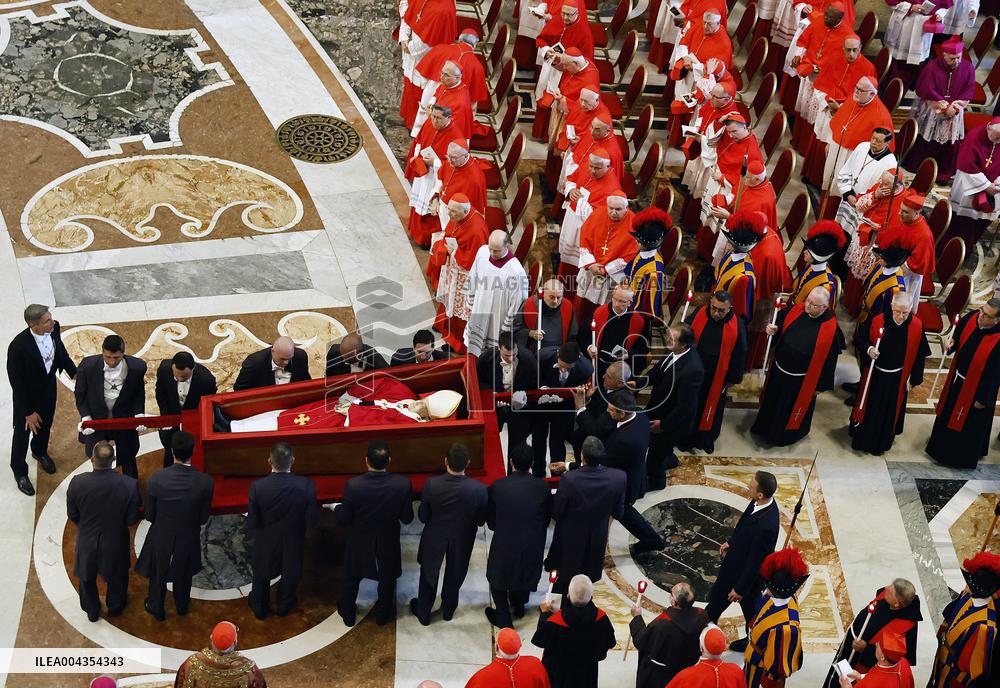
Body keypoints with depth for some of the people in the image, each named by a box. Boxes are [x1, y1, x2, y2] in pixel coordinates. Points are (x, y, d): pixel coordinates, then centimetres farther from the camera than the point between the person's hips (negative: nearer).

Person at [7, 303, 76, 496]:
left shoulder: (54, 328, -23)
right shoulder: (18, 347, -39)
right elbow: (16, 383, -26)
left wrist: (74, 372, 3)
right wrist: (28, 412, -18)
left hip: (49, 388, 5)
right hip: (27, 395, -5)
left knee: (45, 425, 30)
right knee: (23, 432, 20)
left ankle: (40, 451, 61)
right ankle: (19, 471, 45)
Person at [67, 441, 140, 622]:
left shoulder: (77, 483, -28)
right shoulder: (129, 485, -30)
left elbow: (72, 515, -11)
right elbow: (132, 519, -17)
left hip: (87, 541, 0)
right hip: (116, 542, 0)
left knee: (87, 578, 29)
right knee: (117, 576, 30)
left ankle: (92, 612, 51)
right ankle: (115, 607, 55)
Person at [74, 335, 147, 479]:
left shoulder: (137, 367, -20)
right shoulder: (88, 365, -22)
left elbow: (139, 394, -2)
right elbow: (80, 394, -6)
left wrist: (139, 415, -16)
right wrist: (85, 417, -17)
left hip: (125, 419, 0)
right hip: (96, 420, 0)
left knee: (128, 459, 16)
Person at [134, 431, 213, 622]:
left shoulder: (156, 479, -28)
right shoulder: (205, 482, -27)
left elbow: (149, 515, -13)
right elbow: (203, 518, -13)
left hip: (161, 537, -1)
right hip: (189, 539, 1)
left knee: (158, 574, 28)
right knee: (183, 575, 29)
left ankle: (156, 609, 50)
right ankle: (182, 606, 53)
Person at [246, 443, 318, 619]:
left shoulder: (257, 486, -28)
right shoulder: (307, 486, -27)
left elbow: (252, 524, -19)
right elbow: (311, 521, -16)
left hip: (266, 545, 0)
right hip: (293, 545, 0)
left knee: (262, 576, 28)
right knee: (290, 576, 28)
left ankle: (260, 608, 48)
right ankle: (284, 607, 50)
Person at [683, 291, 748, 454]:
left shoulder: (737, 325, -18)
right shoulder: (698, 315, -17)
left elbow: (740, 354, -6)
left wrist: (734, 378, -1)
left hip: (717, 377, 0)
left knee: (711, 407, 19)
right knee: (688, 405, 16)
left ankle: (707, 438, 40)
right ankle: (686, 437, 36)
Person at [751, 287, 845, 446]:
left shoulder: (831, 329, -26)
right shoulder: (796, 311, -14)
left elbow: (829, 360, -16)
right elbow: (780, 324, 5)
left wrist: (821, 385, -8)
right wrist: (772, 330, -18)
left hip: (801, 380, -4)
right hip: (779, 371, 4)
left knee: (791, 409, 20)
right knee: (772, 402, 26)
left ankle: (785, 434, 47)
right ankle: (766, 426, 53)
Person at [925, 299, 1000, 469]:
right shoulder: (972, 317, -17)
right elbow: (958, 336, 6)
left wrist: (983, 399, -16)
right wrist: (951, 343, -15)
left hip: (975, 387, -6)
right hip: (956, 378, 6)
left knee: (966, 422, 16)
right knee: (948, 412, 27)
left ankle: (962, 456, 40)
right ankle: (941, 445, 52)